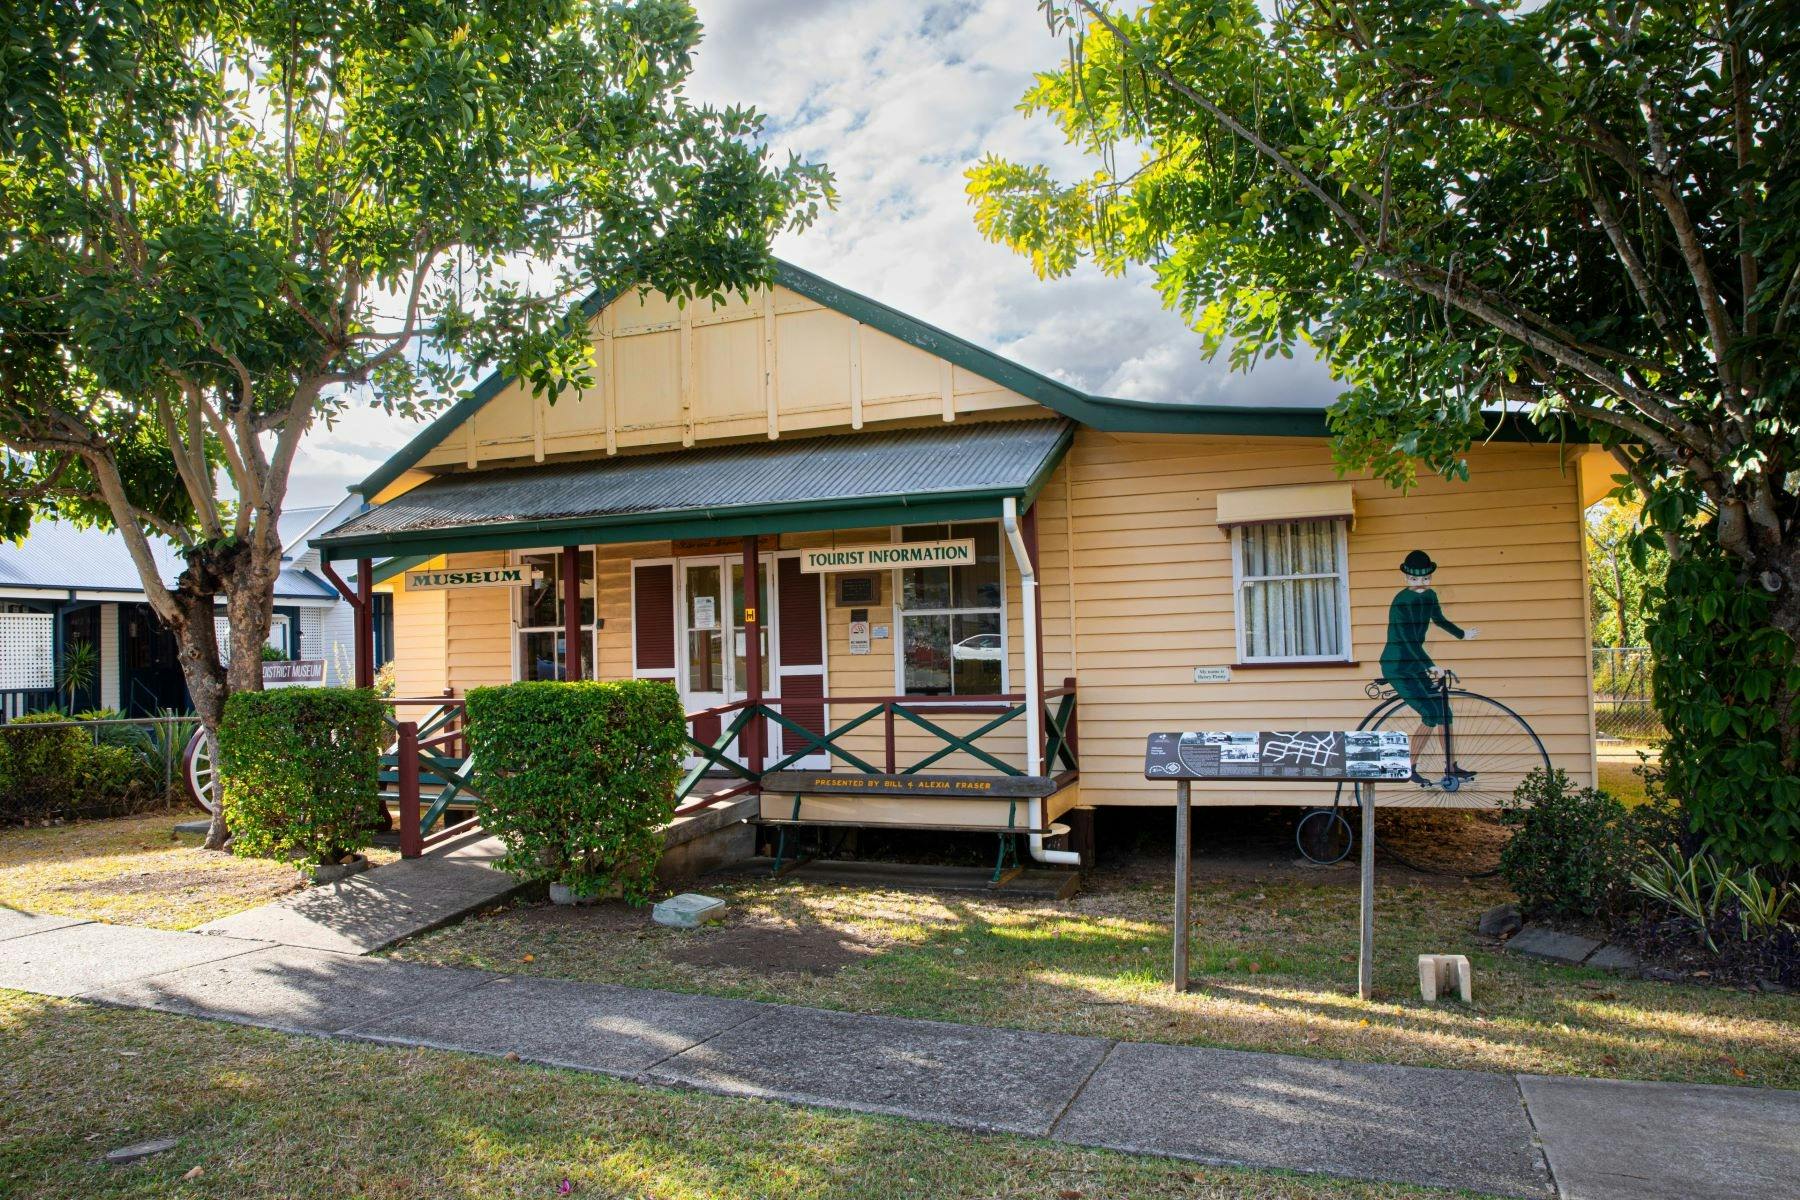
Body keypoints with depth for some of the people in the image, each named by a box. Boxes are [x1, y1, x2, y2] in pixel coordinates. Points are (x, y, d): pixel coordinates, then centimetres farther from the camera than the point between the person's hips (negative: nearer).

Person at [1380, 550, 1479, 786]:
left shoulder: (1430, 596, 5)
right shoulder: (1401, 602, -21)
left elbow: (1439, 620, 26)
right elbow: (1410, 641, -26)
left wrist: (1462, 634, 41)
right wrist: (1431, 666, -33)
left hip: (1415, 664, 8)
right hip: (1397, 666, -8)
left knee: (1443, 712, 7)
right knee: (1431, 715, -13)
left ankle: (1451, 766, 19)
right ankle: (1409, 768, -1)